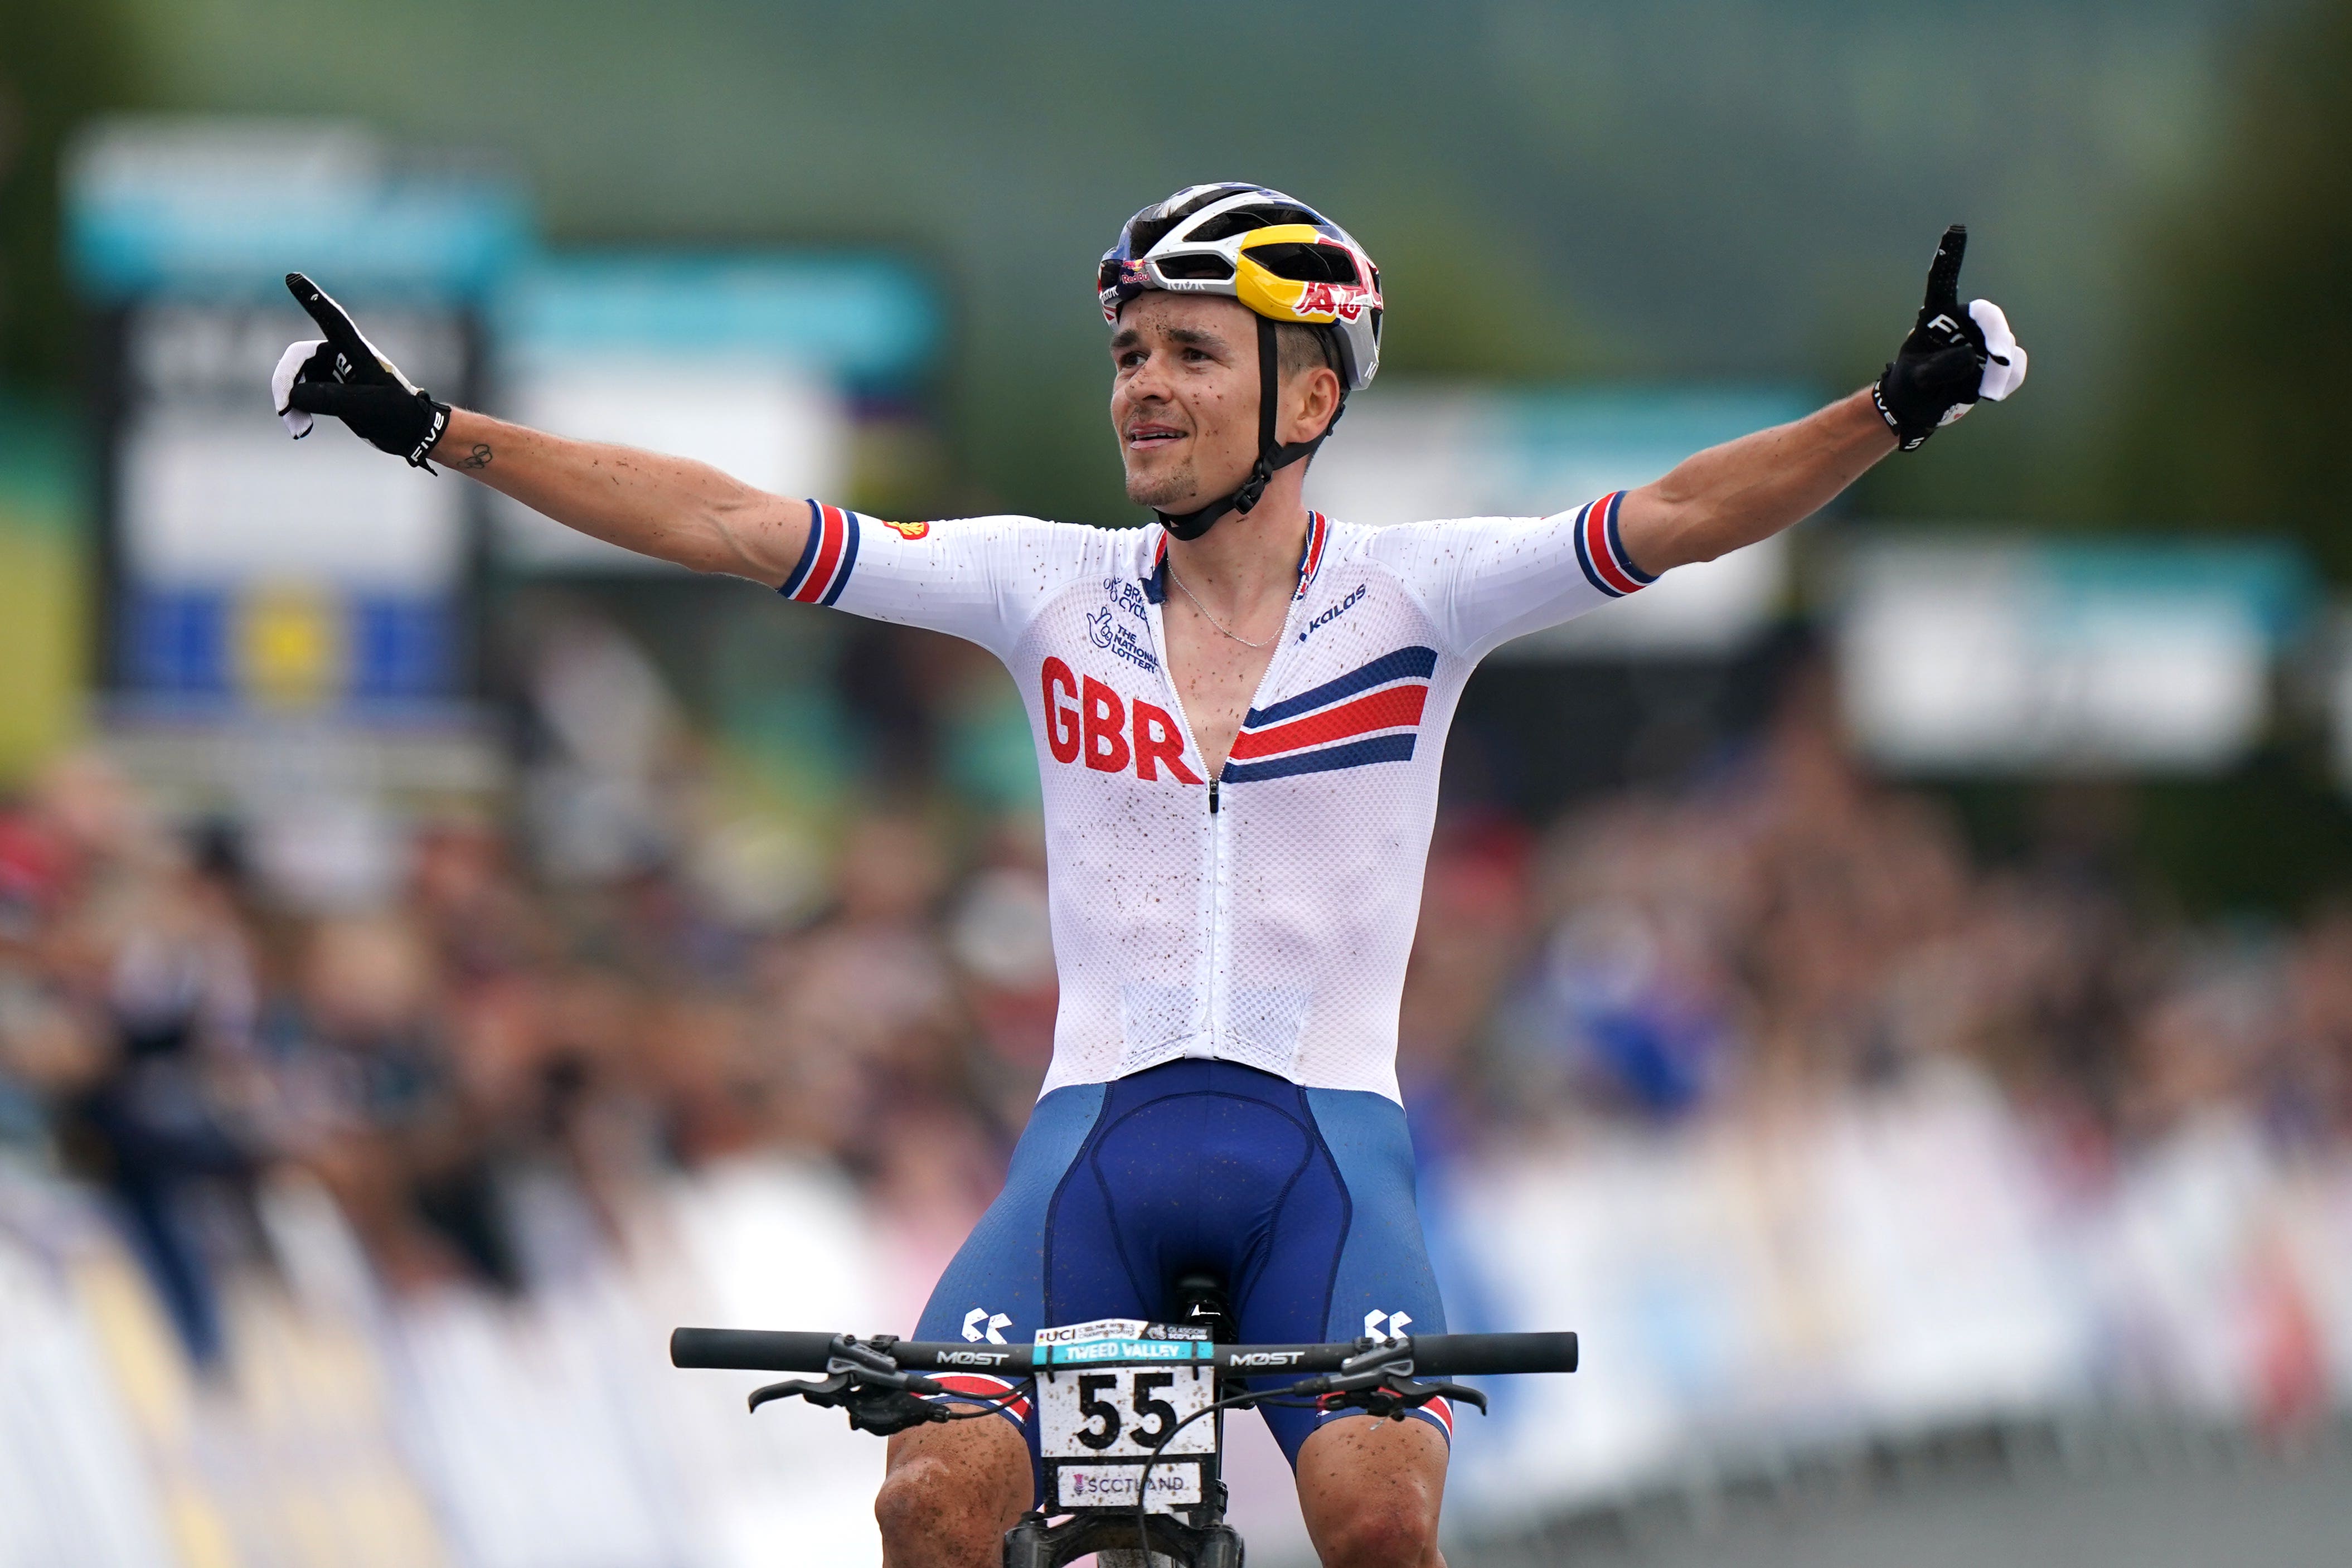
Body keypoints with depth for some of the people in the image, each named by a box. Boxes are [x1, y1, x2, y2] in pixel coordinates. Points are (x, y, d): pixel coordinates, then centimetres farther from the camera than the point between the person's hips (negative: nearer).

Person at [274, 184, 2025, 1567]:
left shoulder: (1411, 599, 2)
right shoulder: (1053, 589, 7)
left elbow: (1674, 518, -11)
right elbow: (723, 523, 5)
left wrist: (1892, 414, -27)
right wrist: (431, 427, 1)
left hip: (1324, 1143, -2)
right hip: (1097, 1136, 2)